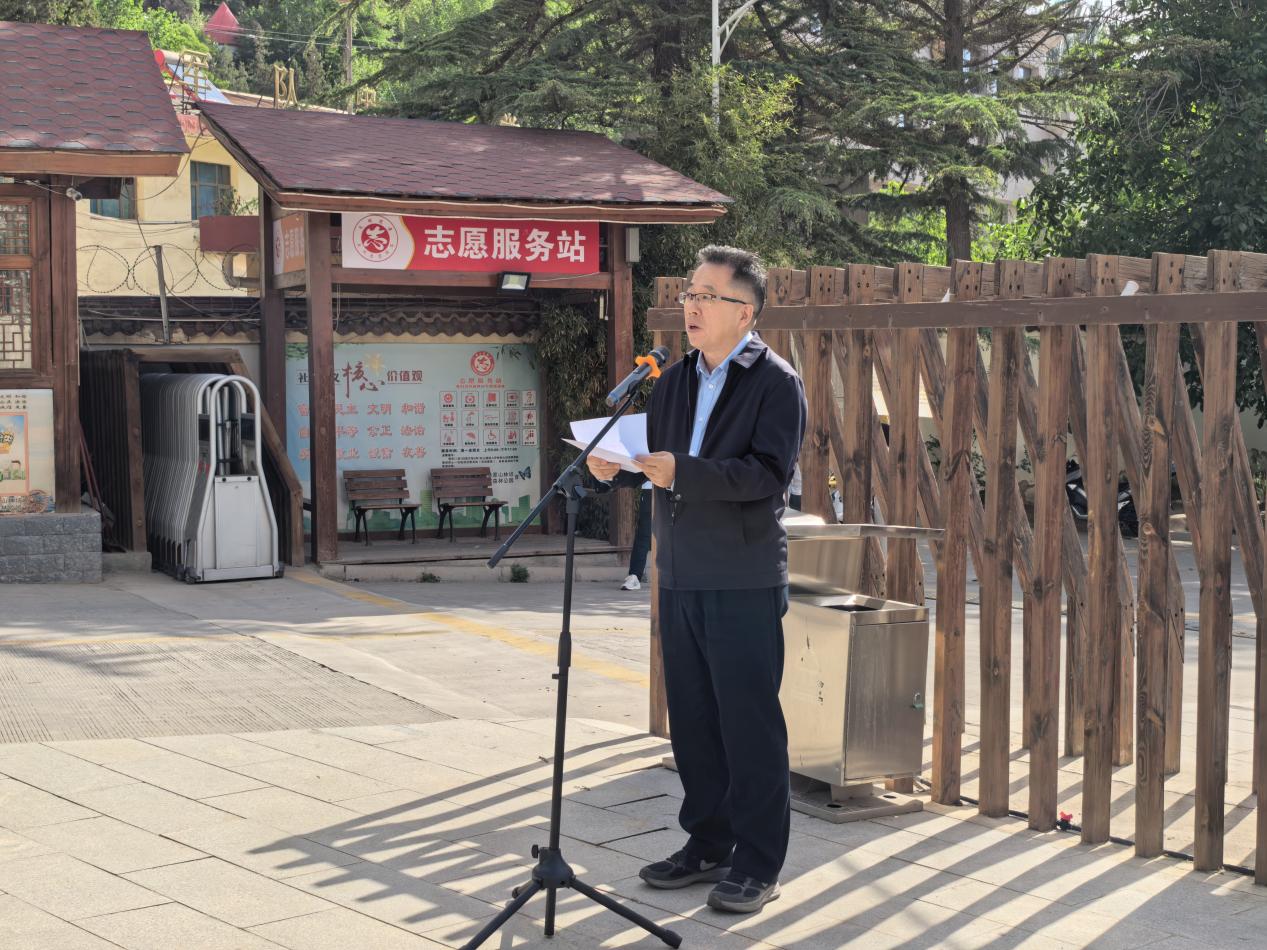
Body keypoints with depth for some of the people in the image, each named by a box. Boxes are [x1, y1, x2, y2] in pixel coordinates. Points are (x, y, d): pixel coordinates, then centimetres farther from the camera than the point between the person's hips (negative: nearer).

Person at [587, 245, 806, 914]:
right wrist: (618, 469, -2)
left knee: (750, 724, -2)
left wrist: (681, 472, -28)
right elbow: (654, 457, 20)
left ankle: (758, 864, 6)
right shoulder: (675, 381, 15)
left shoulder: (775, 381, -6)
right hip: (680, 576, 7)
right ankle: (708, 845, 24)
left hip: (744, 582, -7)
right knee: (692, 721, 12)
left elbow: (769, 473, -18)